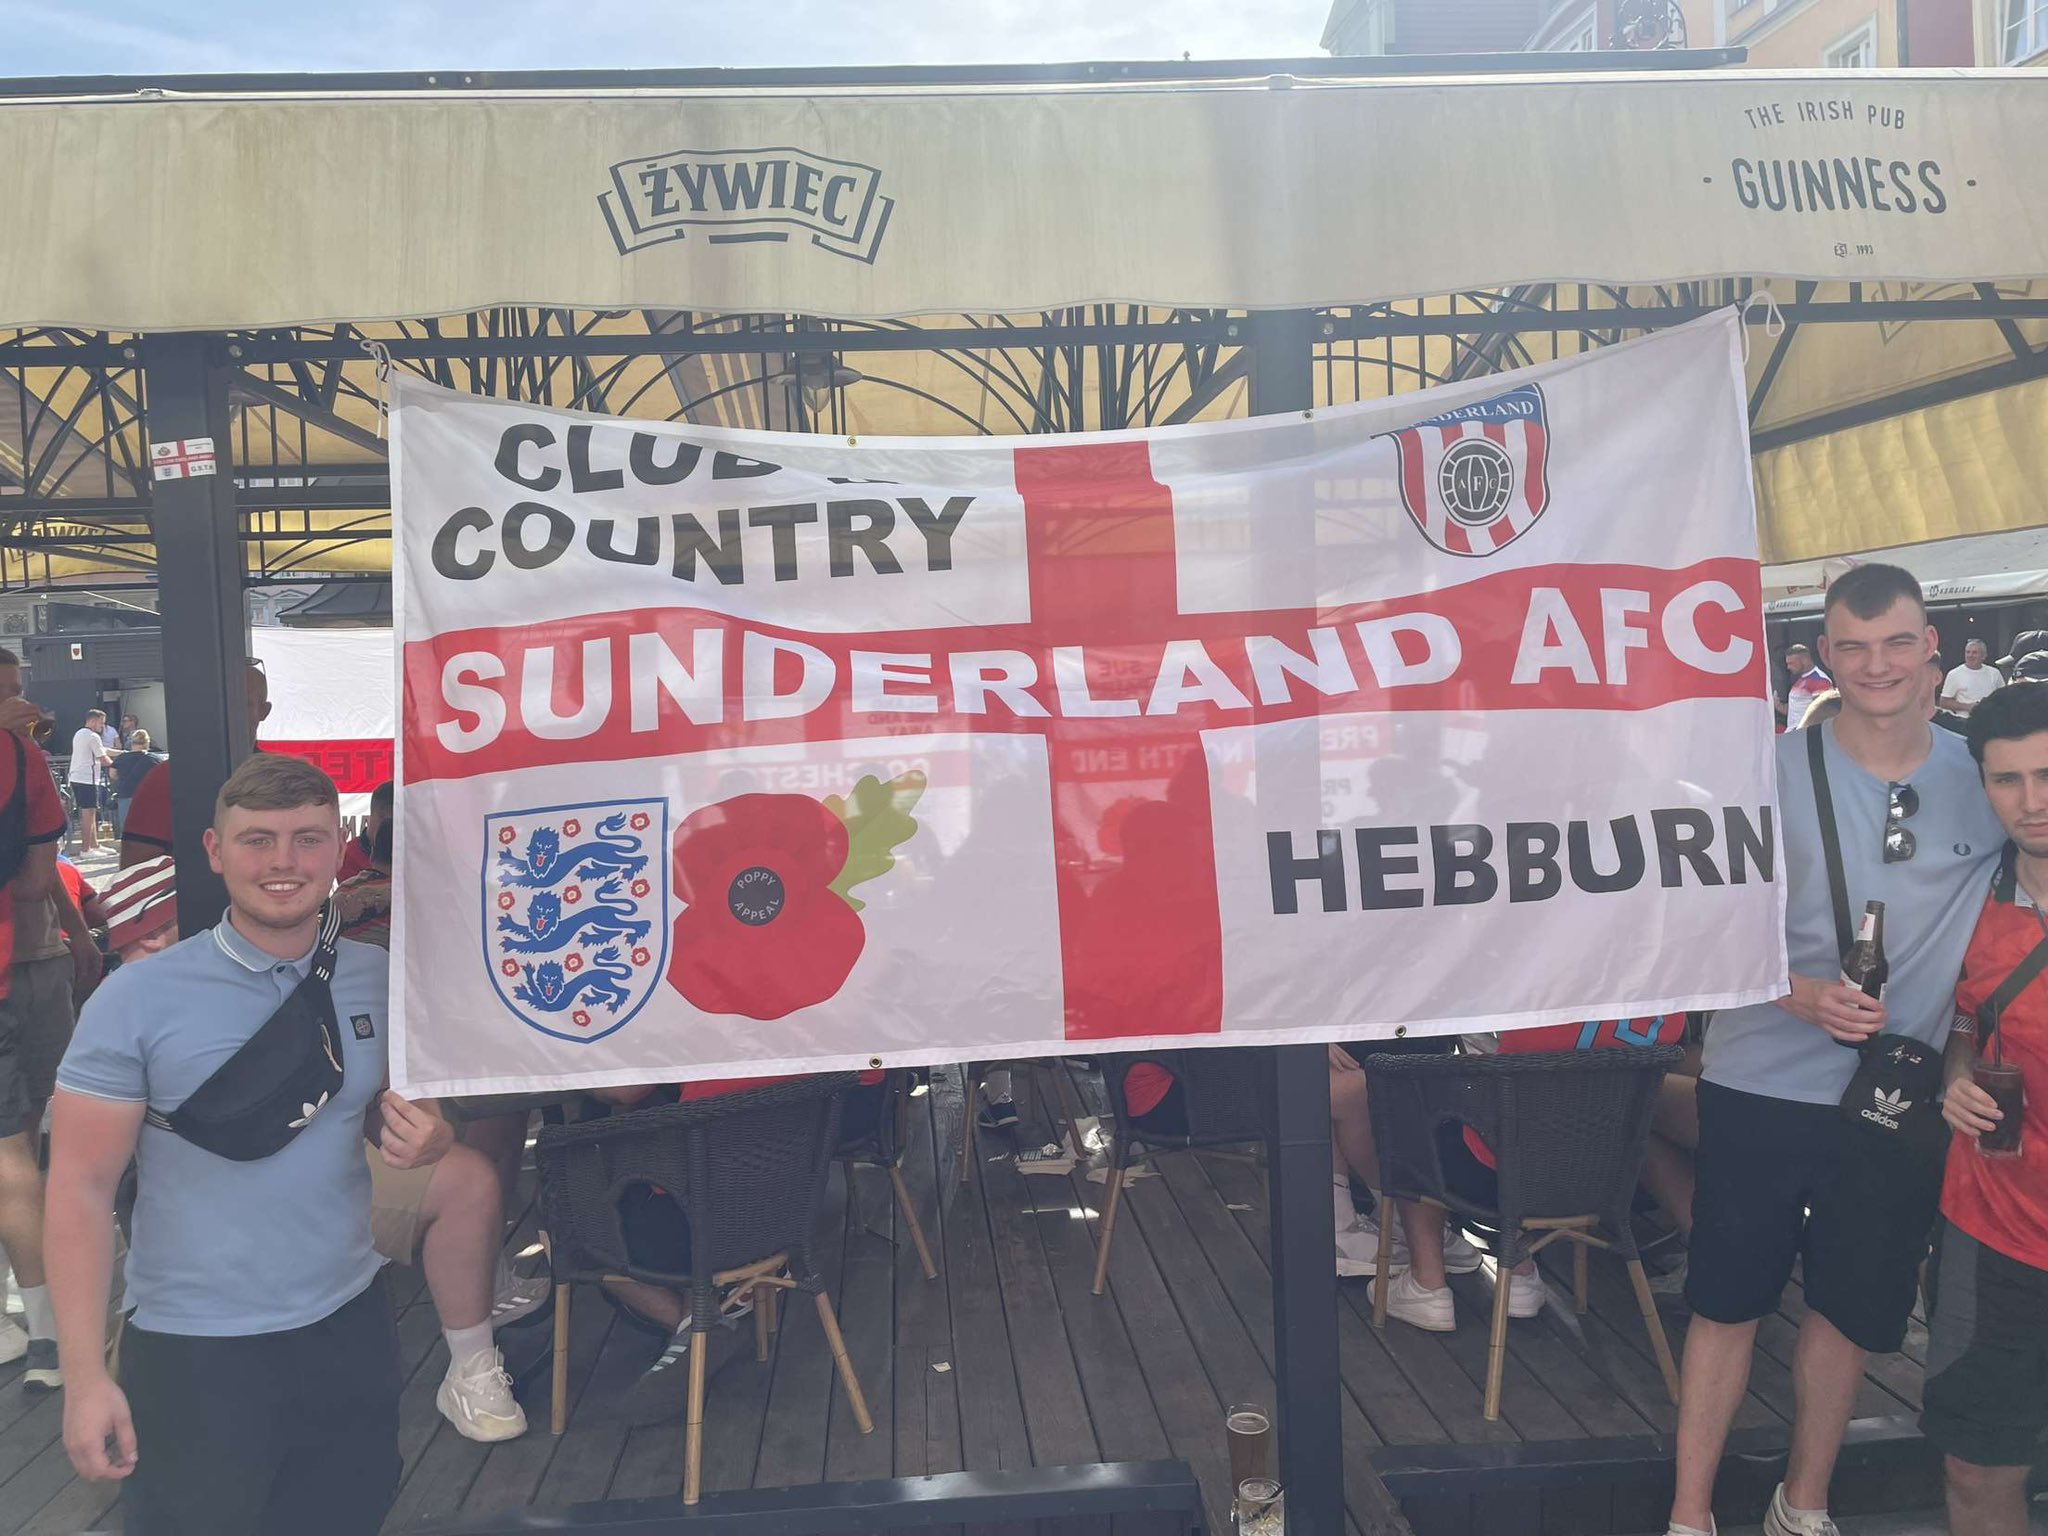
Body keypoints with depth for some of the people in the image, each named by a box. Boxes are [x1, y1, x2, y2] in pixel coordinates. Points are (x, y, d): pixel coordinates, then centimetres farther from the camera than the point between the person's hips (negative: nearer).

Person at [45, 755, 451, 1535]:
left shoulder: (380, 980, -2)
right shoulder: (137, 999, -13)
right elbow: (81, 1188, -11)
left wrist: (425, 1139, -11)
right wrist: (84, 1376, -14)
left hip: (351, 1327, 4)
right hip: (194, 1351, -3)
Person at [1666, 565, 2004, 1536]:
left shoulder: (1985, 779, -1)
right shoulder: (1773, 771, -9)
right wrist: (1802, 995, -22)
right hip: (1762, 1088, -3)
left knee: (1849, 1310, 17)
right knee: (1727, 1305, 6)